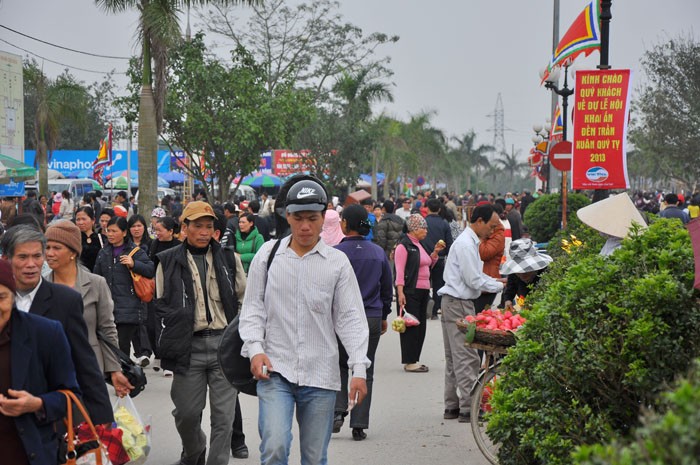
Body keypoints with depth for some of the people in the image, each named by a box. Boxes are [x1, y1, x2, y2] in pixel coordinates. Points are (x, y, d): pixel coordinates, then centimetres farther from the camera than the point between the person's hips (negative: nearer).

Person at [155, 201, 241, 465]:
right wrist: (174, 337, 2)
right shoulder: (169, 262, 5)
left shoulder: (228, 258, 9)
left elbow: (242, 299, 16)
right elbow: (161, 305, 11)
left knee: (224, 414, -2)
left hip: (224, 343, 1)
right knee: (187, 412, 6)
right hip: (189, 346, -1)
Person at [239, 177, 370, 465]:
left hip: (321, 375, 1)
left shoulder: (337, 262, 2)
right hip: (275, 371, -1)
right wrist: (255, 349, -8)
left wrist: (359, 369, -8)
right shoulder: (268, 256, 4)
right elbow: (253, 309, 8)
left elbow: (350, 318, 2)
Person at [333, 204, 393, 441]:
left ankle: (338, 410, -5)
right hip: (371, 319, 3)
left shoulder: (336, 252, -9)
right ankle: (359, 425, 6)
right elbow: (388, 288, 13)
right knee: (365, 371, 7)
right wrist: (384, 315, 23)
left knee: (339, 366, 13)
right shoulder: (379, 252, 6)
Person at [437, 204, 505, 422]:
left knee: (454, 357, 13)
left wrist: (497, 281, 9)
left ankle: (452, 406, 18)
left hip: (458, 303, 11)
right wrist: (500, 286, -9)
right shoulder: (465, 244, -17)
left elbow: (475, 275, 22)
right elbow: (474, 280, -18)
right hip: (458, 304, -11)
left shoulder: (472, 242, 16)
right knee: (467, 357, -8)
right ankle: (468, 409, -7)